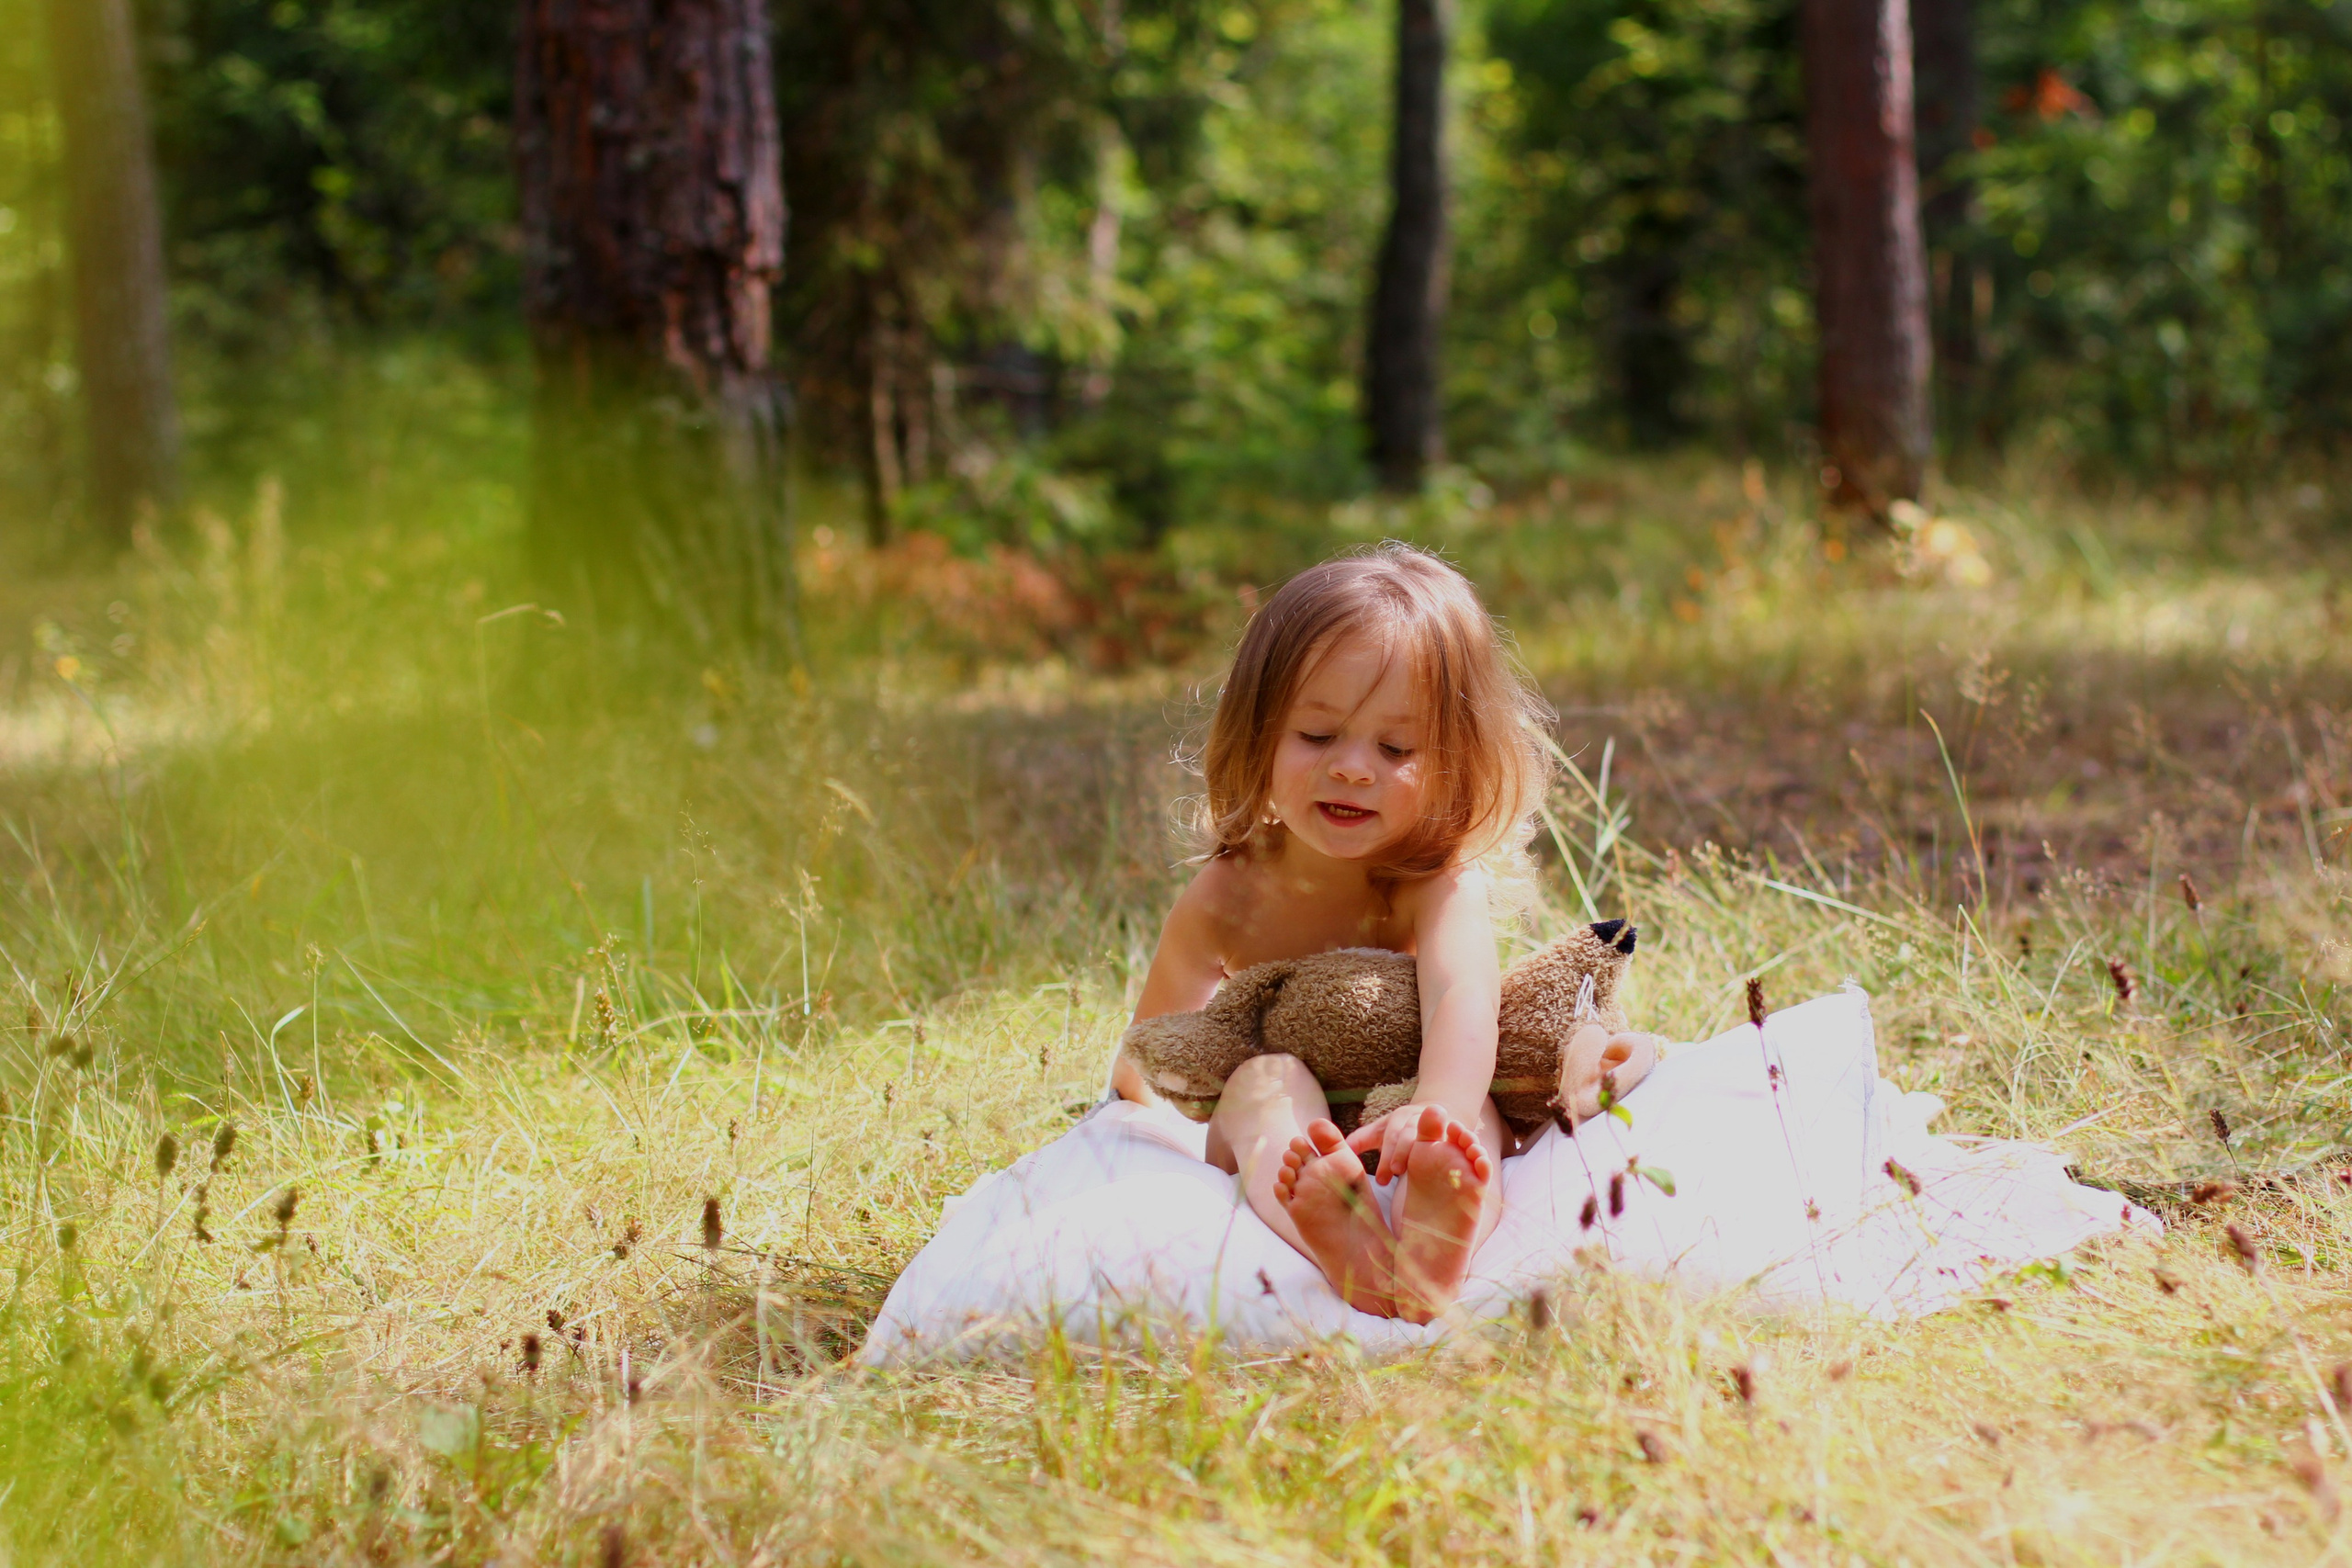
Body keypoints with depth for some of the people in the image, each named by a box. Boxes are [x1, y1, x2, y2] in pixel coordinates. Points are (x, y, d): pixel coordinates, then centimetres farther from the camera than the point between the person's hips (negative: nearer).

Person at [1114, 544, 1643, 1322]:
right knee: (1265, 1078, -30)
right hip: (1283, 1145, 1)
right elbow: (1142, 1071, 1)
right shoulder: (1223, 900, -5)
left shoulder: (1441, 884, -13)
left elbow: (1463, 997, -38)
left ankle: (1427, 1258, -70)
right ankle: (1348, 1256, -65)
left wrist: (1435, 1113, -59)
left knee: (1468, 1112, -32)